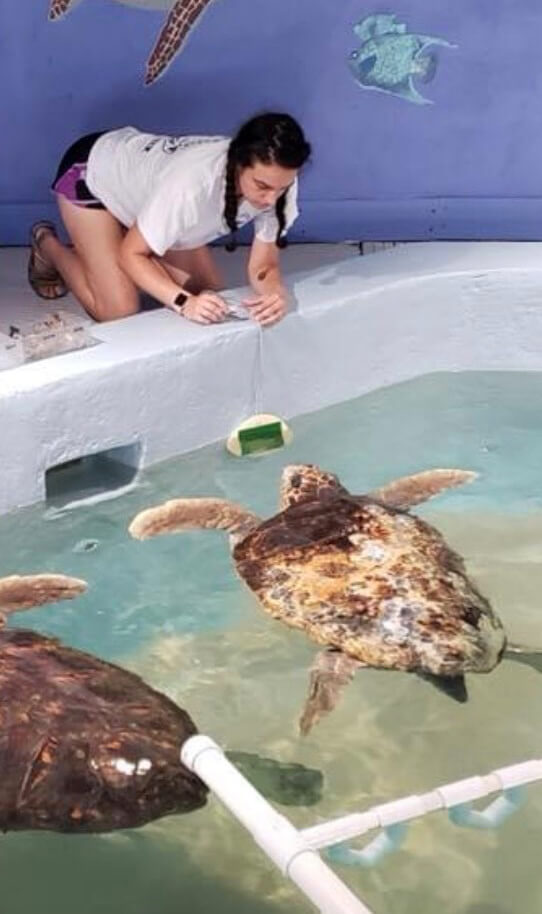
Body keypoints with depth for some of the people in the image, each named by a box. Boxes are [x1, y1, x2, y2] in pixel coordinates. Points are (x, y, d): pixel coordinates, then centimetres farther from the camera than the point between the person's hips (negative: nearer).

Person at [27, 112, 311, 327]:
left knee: (209, 293, 5)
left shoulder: (276, 181, -27)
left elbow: (263, 266, -19)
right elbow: (131, 255, -30)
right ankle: (47, 246, 15)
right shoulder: (192, 183, -44)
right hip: (91, 172, -6)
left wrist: (273, 294, -42)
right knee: (120, 312, -13)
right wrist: (184, 302, -45)